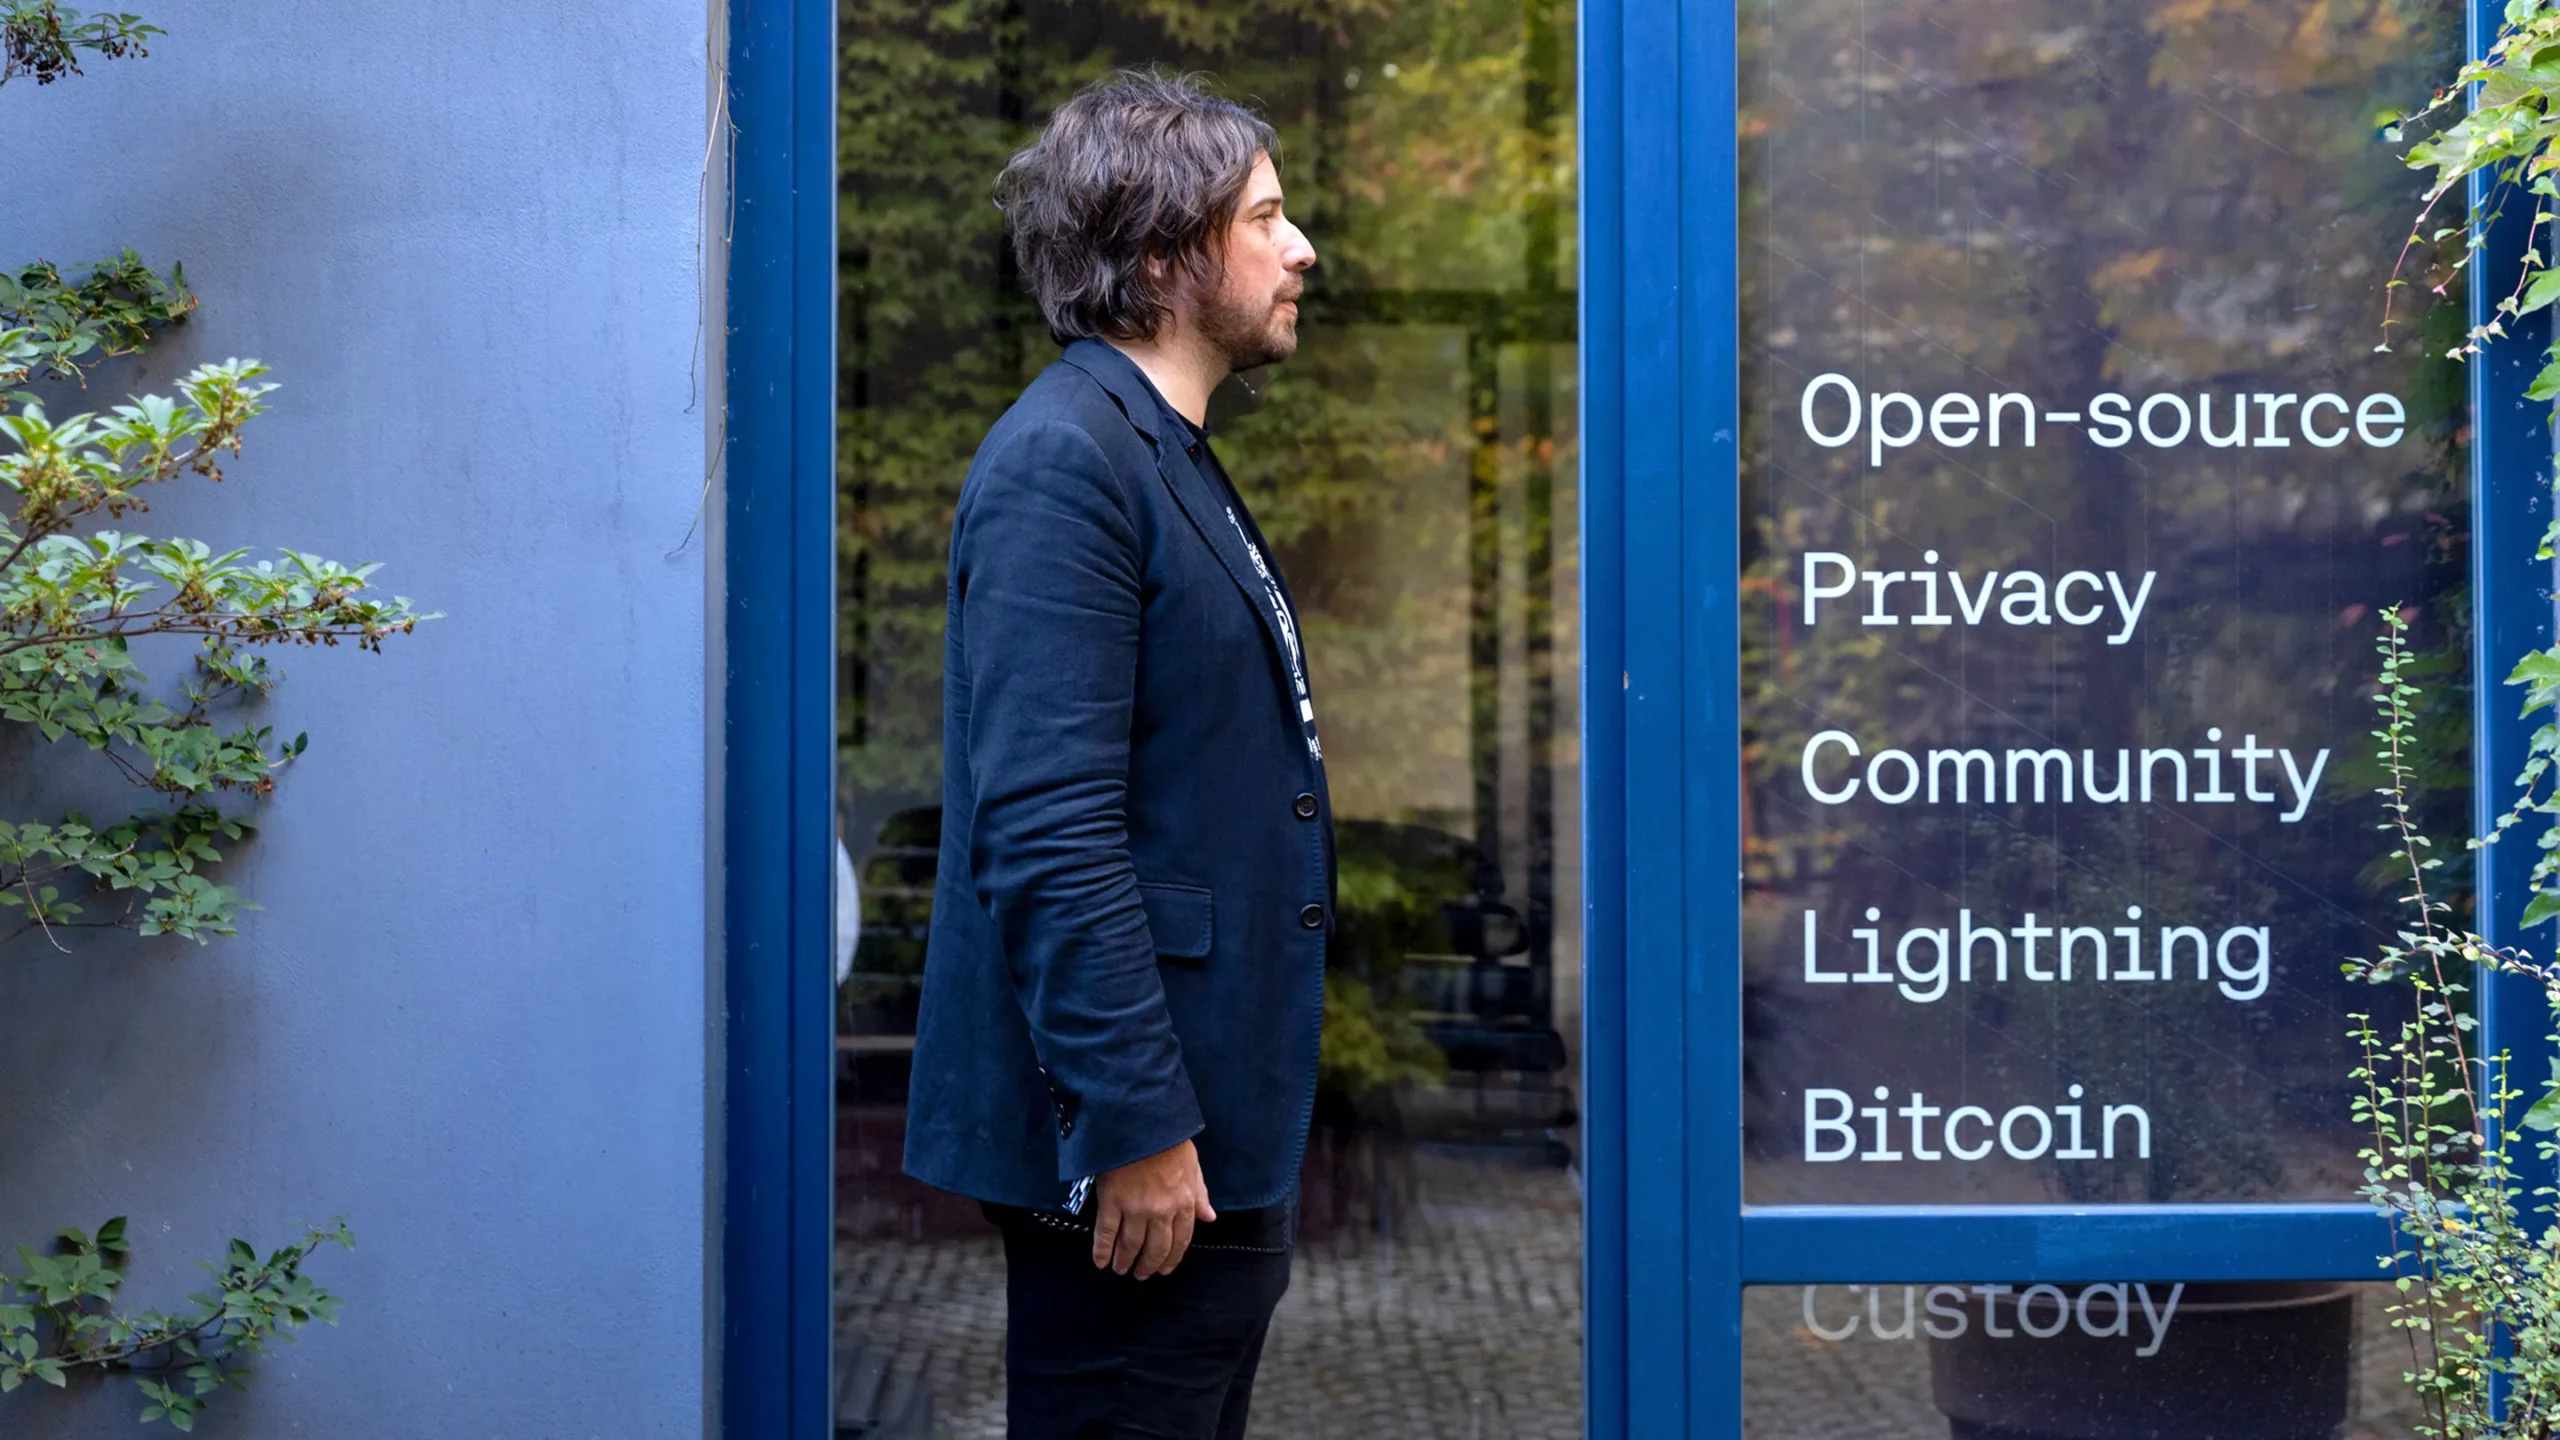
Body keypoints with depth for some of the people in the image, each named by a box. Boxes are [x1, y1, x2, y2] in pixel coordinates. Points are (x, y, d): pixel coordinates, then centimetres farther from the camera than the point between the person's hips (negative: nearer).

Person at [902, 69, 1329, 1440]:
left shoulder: (1170, 457, 16)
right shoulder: (1062, 461, -15)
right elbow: (1047, 827, -22)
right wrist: (1136, 1125, -22)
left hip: (1220, 1129, 10)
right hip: (1135, 1143, -10)